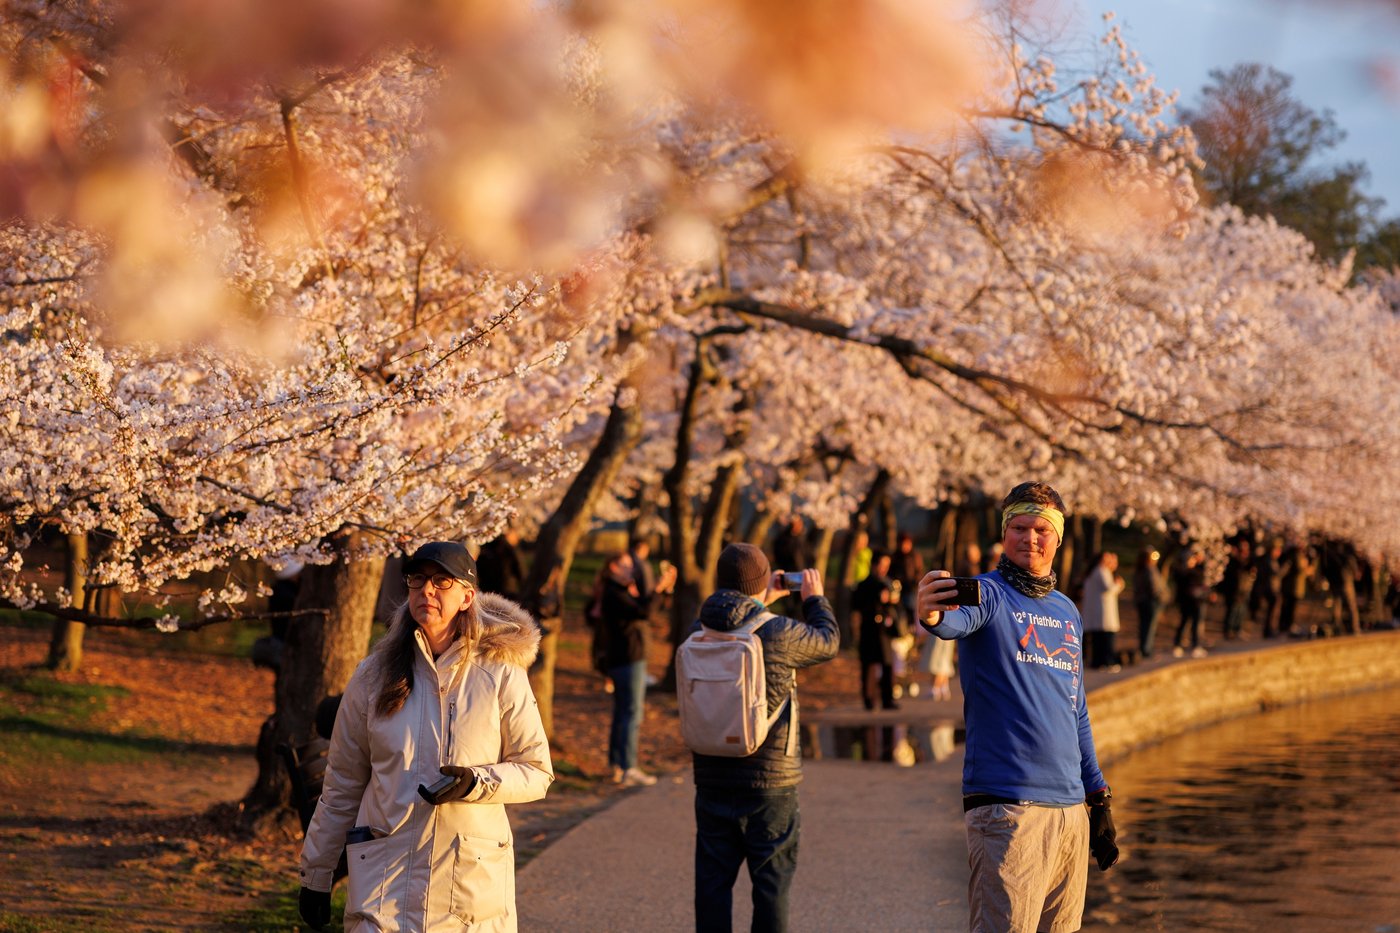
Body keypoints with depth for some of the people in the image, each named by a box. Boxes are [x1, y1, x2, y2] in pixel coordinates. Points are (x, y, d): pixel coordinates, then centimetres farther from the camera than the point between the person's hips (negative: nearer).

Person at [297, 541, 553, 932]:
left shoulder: (501, 674, 0)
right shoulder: (374, 676, 5)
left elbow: (537, 772, 5)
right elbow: (342, 784, 11)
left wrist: (476, 783, -14)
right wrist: (316, 875, 13)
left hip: (473, 881, 0)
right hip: (385, 879, 1)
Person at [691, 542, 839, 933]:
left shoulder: (699, 633, -3)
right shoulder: (779, 633, -16)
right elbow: (828, 641, 4)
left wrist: (761, 602, 27)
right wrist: (815, 599, 19)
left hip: (713, 780, 4)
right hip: (770, 783, -4)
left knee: (712, 883, 9)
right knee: (771, 885, 6)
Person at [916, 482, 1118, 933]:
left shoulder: (1067, 612, 17)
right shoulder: (989, 593, -3)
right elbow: (958, 620, -29)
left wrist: (1098, 797, 21)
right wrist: (933, 615, -53)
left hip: (1071, 808, 7)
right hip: (1007, 806, -7)